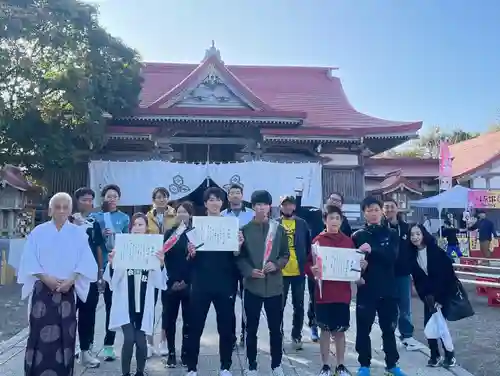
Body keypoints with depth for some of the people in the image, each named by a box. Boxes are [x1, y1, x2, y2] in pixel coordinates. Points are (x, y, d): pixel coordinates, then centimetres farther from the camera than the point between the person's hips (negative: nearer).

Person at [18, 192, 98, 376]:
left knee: (65, 332, 3)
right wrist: (46, 278, -13)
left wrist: (70, 280, -13)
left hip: (68, 290, 1)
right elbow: (29, 261, -2)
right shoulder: (38, 232, 2)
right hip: (42, 289, 0)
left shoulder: (78, 233, 4)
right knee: (41, 332, -3)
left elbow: (85, 262, -1)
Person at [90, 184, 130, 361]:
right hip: (100, 266, 0)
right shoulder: (94, 216, 5)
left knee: (113, 305, 4)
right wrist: (102, 235, -15)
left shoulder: (124, 218, 7)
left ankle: (108, 344, 12)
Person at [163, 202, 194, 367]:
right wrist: (172, 281, -8)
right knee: (169, 319, 3)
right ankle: (171, 353, 16)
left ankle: (185, 353, 16)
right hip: (170, 284, 2)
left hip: (189, 284, -1)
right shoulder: (169, 233, 6)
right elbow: (164, 258, 1)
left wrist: (186, 281, -13)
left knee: (188, 320, 4)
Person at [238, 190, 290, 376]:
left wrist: (276, 265, -12)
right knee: (251, 328, 8)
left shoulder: (279, 229, 4)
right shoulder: (245, 229, 1)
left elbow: (285, 255, 6)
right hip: (252, 285, -1)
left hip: (274, 285, 1)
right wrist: (249, 271, -14)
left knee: (275, 328, 10)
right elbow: (240, 257, 1)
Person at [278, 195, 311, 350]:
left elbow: (308, 246, 8)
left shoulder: (302, 224, 4)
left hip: (298, 271, 1)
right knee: (279, 305, 9)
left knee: (298, 305, 9)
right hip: (280, 272, -1)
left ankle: (296, 335, 22)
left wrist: (307, 265, 3)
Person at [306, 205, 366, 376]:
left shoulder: (348, 241, 6)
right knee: (326, 330, 8)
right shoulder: (318, 240, -3)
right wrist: (313, 271, -25)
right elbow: (309, 264, -5)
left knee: (340, 330, 11)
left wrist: (361, 266, -10)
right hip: (324, 293, -2)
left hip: (343, 293, 2)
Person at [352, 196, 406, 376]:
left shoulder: (391, 234, 5)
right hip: (366, 288, -1)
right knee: (363, 328, 5)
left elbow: (392, 256, -11)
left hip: (388, 288, 1)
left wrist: (371, 251, -25)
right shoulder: (358, 236, 2)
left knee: (389, 328, 11)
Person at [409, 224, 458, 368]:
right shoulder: (413, 255, -3)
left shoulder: (436, 252, -18)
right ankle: (435, 356, 17)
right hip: (429, 295, 5)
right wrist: (425, 297, -5)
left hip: (444, 293, -5)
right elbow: (417, 279, 2)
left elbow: (447, 274, -18)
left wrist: (440, 298, -19)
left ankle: (450, 356, 13)